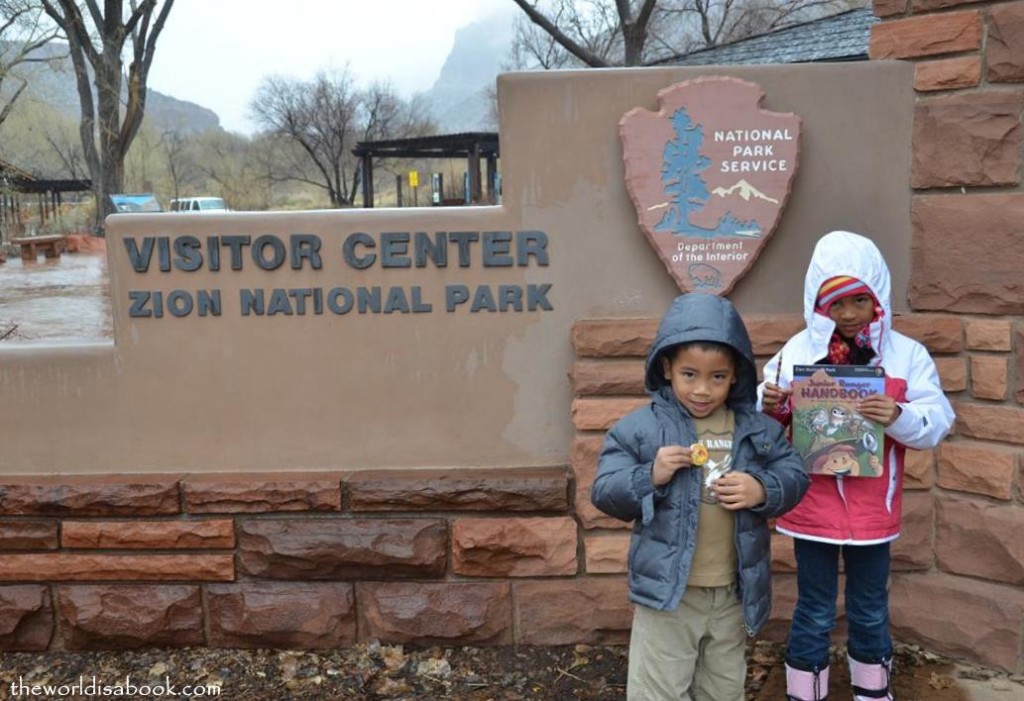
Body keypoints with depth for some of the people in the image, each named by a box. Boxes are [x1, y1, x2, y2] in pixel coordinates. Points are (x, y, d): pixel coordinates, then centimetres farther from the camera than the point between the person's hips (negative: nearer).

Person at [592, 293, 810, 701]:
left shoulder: (757, 429, 0)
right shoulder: (639, 428, -10)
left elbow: (794, 476, 2)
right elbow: (605, 494, -10)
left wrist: (763, 490, -18)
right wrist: (650, 476, -26)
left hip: (734, 593, 4)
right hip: (667, 591, -3)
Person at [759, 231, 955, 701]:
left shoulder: (907, 354, -5)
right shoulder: (797, 350, -5)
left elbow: (936, 422, -8)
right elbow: (771, 421, 3)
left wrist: (899, 417, -28)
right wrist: (770, 407, -20)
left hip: (872, 509, 1)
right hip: (812, 507, -1)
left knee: (870, 612, 20)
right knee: (814, 612, 12)